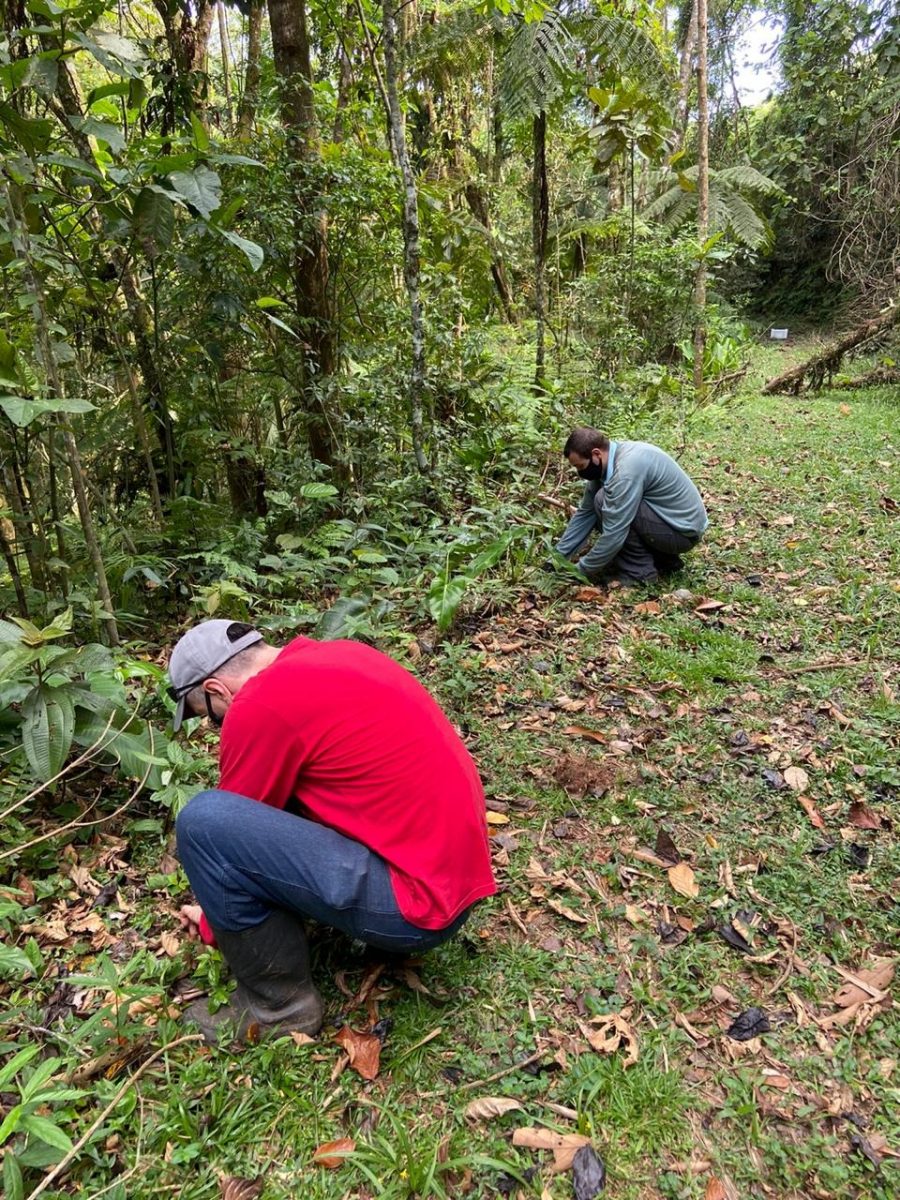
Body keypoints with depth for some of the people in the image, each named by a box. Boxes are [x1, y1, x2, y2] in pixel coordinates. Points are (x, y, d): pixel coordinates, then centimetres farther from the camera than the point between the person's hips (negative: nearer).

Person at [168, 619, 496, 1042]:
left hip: (418, 901, -9)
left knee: (203, 822, -13)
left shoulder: (260, 706, -15)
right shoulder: (337, 656, 11)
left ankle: (280, 1004, 4)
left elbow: (235, 829, 0)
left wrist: (214, 924, 19)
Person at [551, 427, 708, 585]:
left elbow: (614, 535, -27)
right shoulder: (605, 465, 0)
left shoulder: (626, 470, -28)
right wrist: (558, 556, 5)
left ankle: (640, 571, -8)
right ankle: (663, 559, 12)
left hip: (685, 531, -9)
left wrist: (581, 570, -16)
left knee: (603, 501, -20)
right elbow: (585, 512, 8)